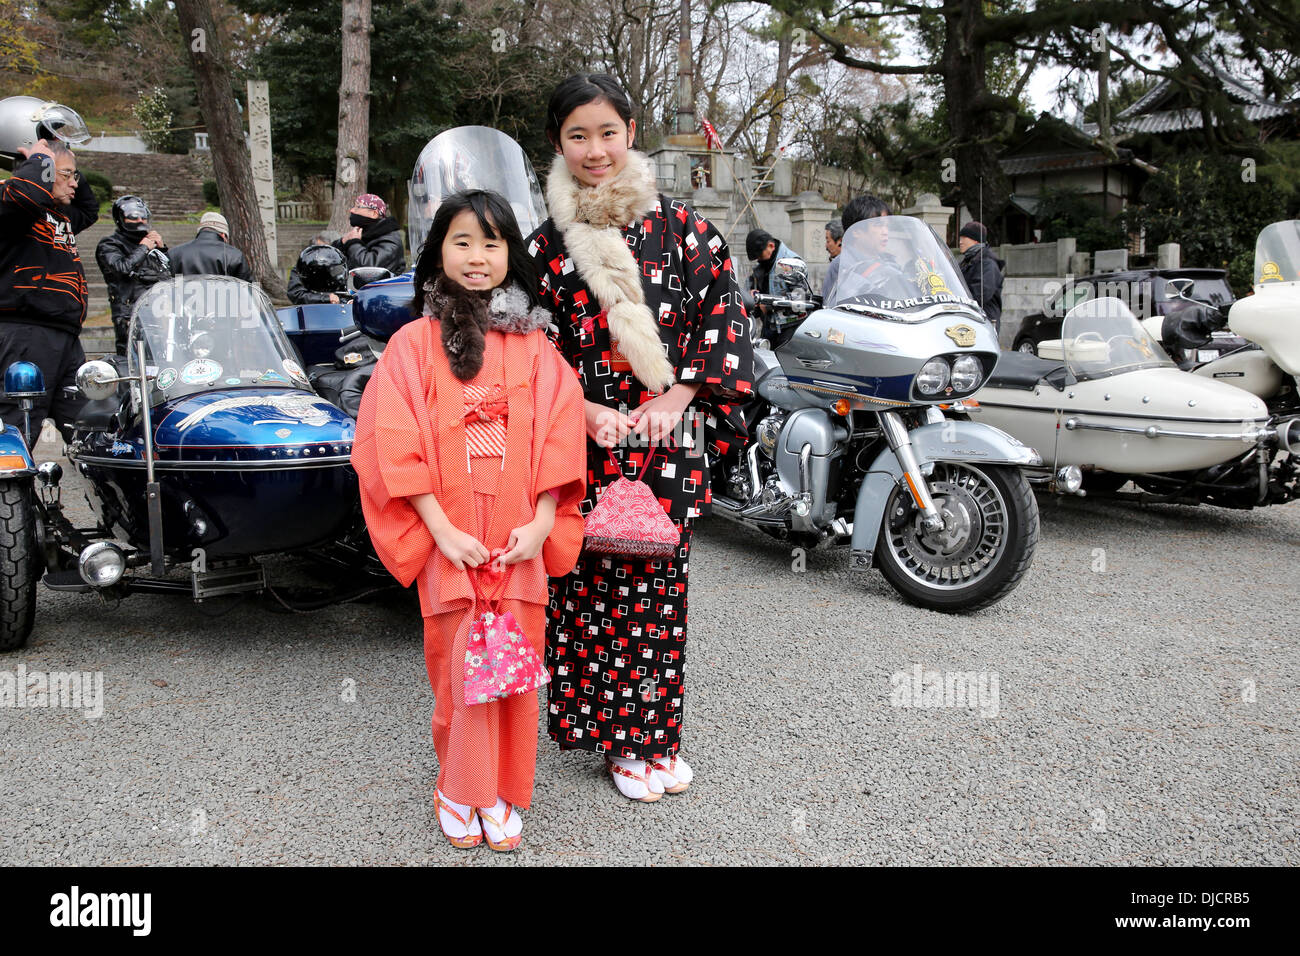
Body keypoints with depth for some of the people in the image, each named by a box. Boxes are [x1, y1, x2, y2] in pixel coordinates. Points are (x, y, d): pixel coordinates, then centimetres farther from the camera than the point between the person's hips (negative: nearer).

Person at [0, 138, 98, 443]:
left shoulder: (61, 216, 22)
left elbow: (88, 210, 43)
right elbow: (30, 191, -29)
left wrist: (75, 178, 25)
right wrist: (40, 159, -9)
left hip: (67, 337, 9)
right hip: (27, 335, -9)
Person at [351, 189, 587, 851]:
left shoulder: (534, 344, 6)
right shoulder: (414, 343, 0)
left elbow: (559, 436, 2)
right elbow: (394, 444, -5)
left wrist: (541, 524, -8)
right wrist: (442, 529, -13)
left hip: (520, 540, 2)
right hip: (450, 540, -1)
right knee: (459, 667, 3)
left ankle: (500, 794, 25)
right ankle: (461, 793, 24)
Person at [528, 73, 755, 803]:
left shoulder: (679, 225, 3)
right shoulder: (547, 243, 4)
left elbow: (725, 309, 0)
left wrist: (677, 397, -10)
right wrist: (584, 411, -12)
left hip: (670, 439, 0)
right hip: (588, 441, 0)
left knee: (661, 581, 8)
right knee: (596, 586, 3)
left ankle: (658, 734, 26)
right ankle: (621, 741, 20)